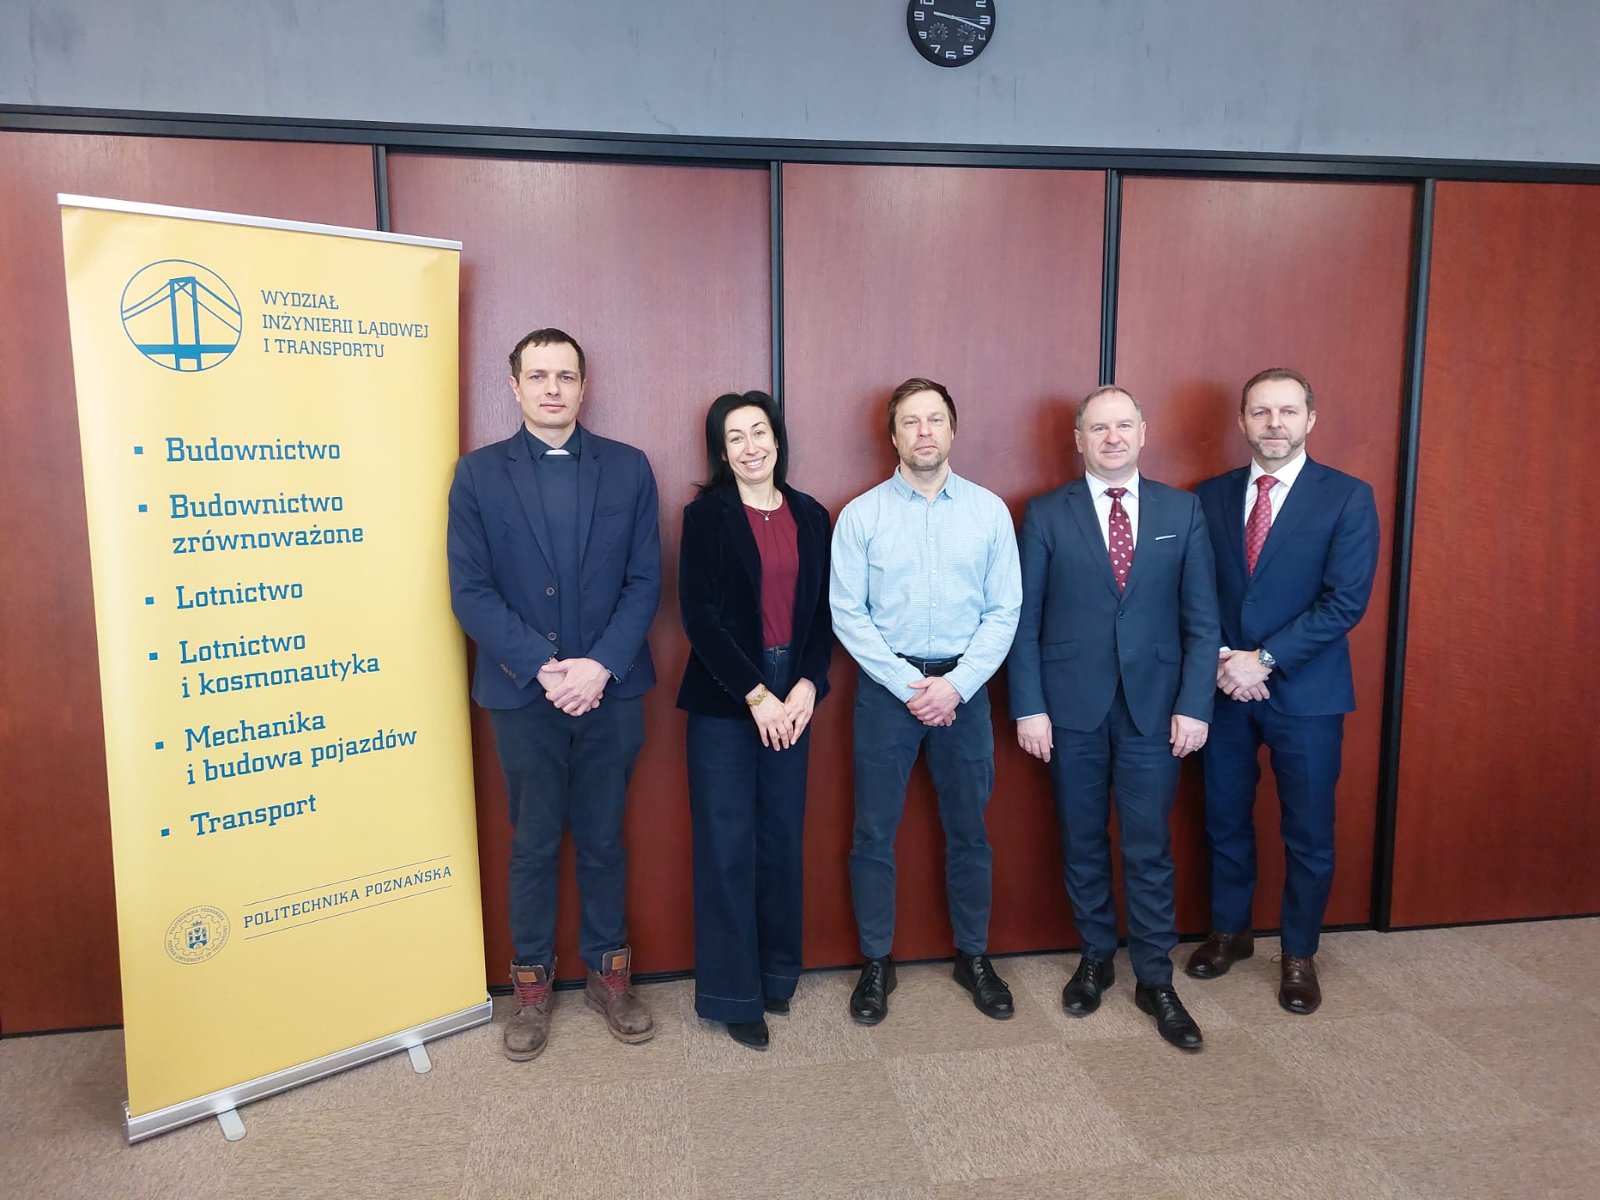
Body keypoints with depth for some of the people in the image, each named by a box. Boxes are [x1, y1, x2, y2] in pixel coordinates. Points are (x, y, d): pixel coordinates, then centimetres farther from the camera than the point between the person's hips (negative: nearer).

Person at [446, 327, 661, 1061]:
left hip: (609, 690, 1)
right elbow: (470, 591, -5)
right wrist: (543, 668, -15)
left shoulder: (628, 469, 4)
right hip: (523, 694, -1)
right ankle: (531, 986, 27)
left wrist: (600, 665, -13)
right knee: (533, 844, 10)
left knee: (603, 839, 12)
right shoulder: (479, 473, 1)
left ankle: (609, 973, 29)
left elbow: (645, 581, 0)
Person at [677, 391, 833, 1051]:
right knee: (728, 845, 2)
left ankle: (777, 973, 28)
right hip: (724, 699, -3)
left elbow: (822, 610, 7)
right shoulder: (706, 515, -4)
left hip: (793, 696, 4)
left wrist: (808, 685, -7)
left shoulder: (811, 516, 8)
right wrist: (755, 694, -14)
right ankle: (733, 992, 16)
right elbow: (698, 614, -10)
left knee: (783, 838, 11)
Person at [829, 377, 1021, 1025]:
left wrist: (956, 683, -11)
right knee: (874, 832, 6)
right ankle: (876, 963, 22)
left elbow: (1004, 611, 0)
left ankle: (974, 956, 30)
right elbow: (847, 613, -5)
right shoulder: (861, 514, -2)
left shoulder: (990, 510, 2)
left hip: (964, 686, 1)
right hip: (885, 685, -1)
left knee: (968, 830, 12)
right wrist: (907, 684, -11)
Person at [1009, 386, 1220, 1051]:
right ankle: (1095, 958, 31)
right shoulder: (1046, 514, 0)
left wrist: (1194, 704, -4)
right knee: (1083, 844, 12)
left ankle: (1155, 979, 21)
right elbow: (1025, 619, -1)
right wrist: (1028, 706, -6)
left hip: (1153, 705, 0)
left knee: (1149, 848, 5)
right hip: (1072, 705, 0)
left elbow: (1201, 618, 3)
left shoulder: (1181, 510, 4)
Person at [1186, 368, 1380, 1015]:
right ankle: (1228, 932, 34)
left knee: (1308, 833, 8)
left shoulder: (1347, 497, -5)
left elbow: (1346, 601, -13)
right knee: (1225, 821, 14)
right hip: (1224, 688, 3)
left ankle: (1299, 954, 28)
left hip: (1305, 693, -2)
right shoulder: (1211, 496, 5)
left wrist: (1264, 660, -17)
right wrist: (1220, 661, -11)